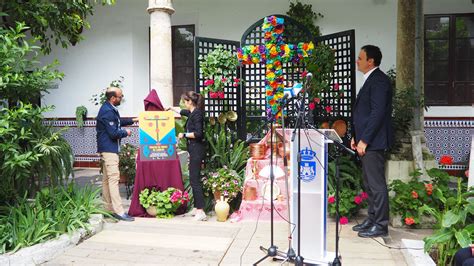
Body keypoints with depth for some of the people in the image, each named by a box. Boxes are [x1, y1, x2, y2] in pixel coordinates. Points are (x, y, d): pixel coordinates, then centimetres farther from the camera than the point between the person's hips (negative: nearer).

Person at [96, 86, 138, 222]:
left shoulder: (110, 109, 12)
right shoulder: (107, 112, -20)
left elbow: (118, 122, 28)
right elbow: (113, 133, -22)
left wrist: (133, 120, 22)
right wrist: (126, 132, -6)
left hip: (108, 148, 11)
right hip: (109, 149, -11)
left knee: (107, 179, 13)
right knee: (113, 178, -11)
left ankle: (108, 208, 22)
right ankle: (118, 211, -9)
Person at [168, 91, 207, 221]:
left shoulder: (197, 113, -12)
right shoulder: (192, 113, 16)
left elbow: (198, 133, -20)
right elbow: (182, 112, 39)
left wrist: (184, 135, -9)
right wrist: (171, 108, 52)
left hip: (197, 149, -10)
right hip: (194, 149, 10)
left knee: (195, 179, -11)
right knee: (193, 178, 12)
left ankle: (201, 211, -11)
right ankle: (196, 208, 19)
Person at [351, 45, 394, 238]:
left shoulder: (378, 80, -13)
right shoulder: (370, 80, 18)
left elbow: (377, 113, -20)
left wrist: (364, 140, -19)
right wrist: (356, 137, 16)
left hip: (372, 142, -10)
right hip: (365, 141, 10)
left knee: (376, 184, -3)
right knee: (369, 183, 16)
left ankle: (380, 225, 7)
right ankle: (372, 219, 27)